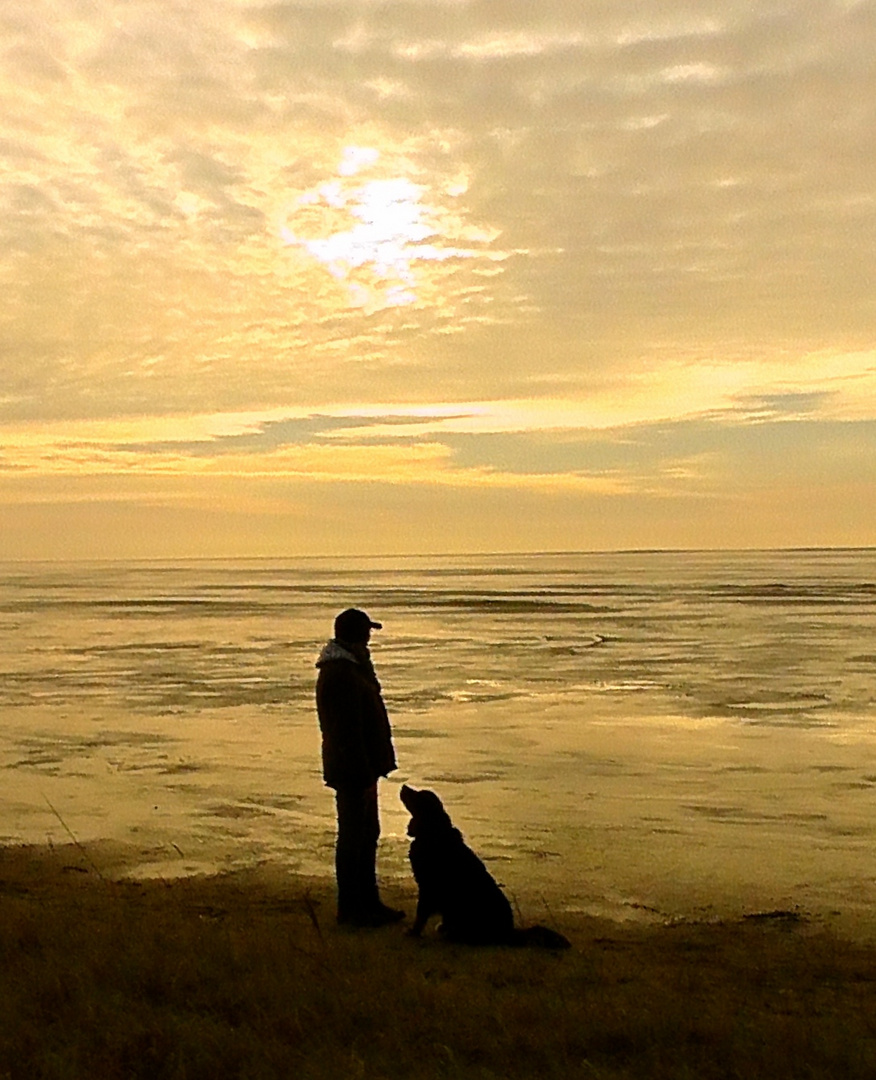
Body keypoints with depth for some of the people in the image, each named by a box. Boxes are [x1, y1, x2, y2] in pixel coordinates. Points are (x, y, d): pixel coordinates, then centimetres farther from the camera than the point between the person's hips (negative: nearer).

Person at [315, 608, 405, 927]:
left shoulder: (351, 668, 12)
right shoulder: (340, 675, -21)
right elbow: (347, 732, -24)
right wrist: (364, 775, -22)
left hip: (361, 769, 10)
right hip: (352, 772, -10)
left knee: (367, 835, 17)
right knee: (353, 837, 0)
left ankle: (368, 901, 27)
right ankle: (349, 908, 10)